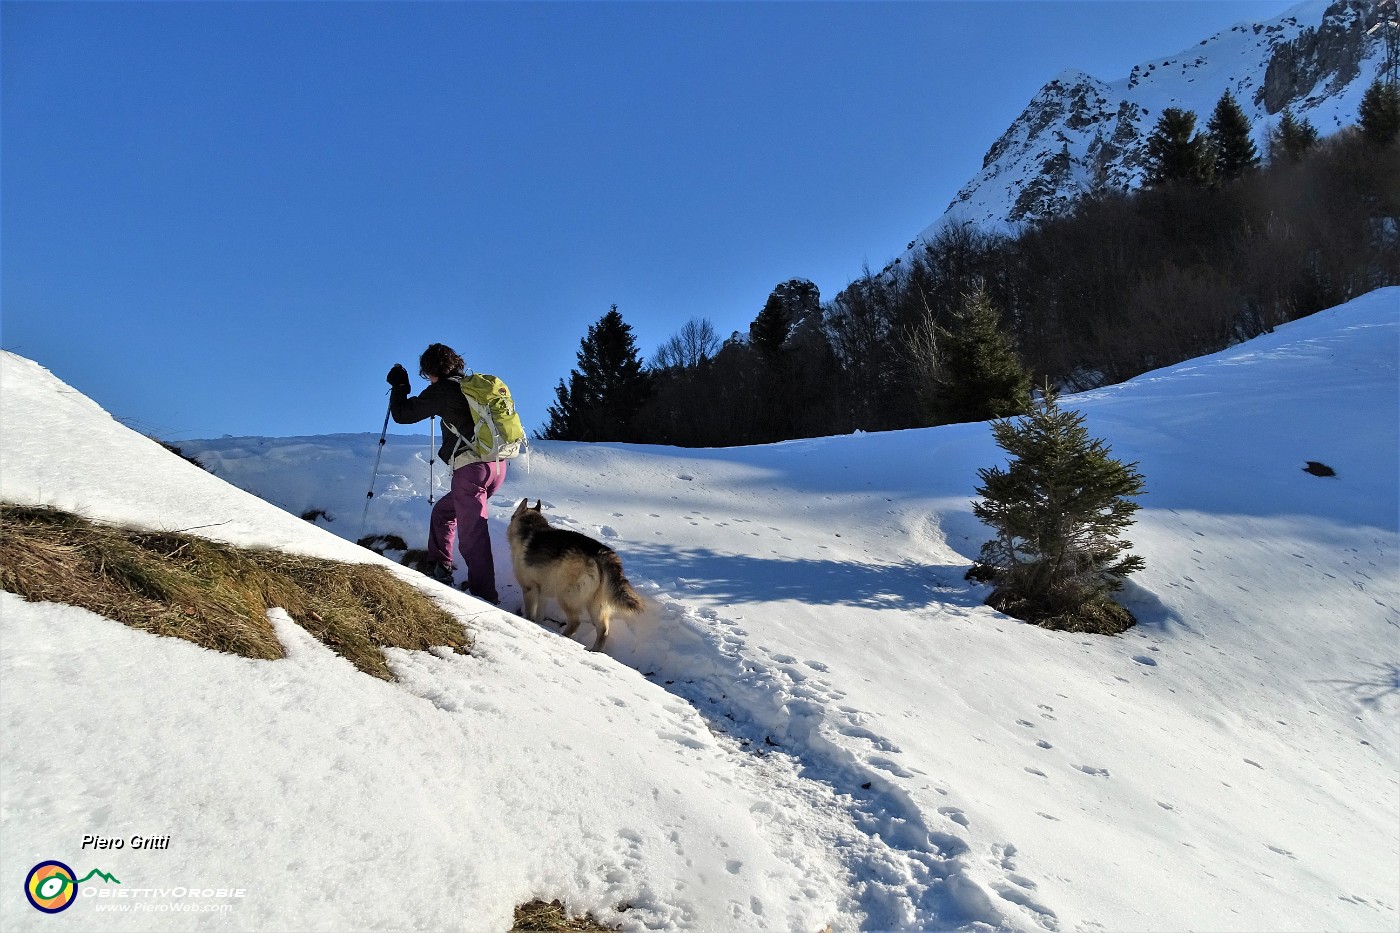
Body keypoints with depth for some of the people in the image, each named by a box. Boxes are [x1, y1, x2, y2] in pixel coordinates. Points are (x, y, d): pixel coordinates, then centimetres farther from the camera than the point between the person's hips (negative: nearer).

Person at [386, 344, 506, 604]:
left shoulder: (442, 390, -3)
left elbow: (402, 414, 4)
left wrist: (399, 385, 21)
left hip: (471, 467, -8)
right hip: (498, 465, 8)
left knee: (472, 534, -8)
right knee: (443, 511, 26)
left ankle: (484, 595, -10)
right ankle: (439, 568, 25)